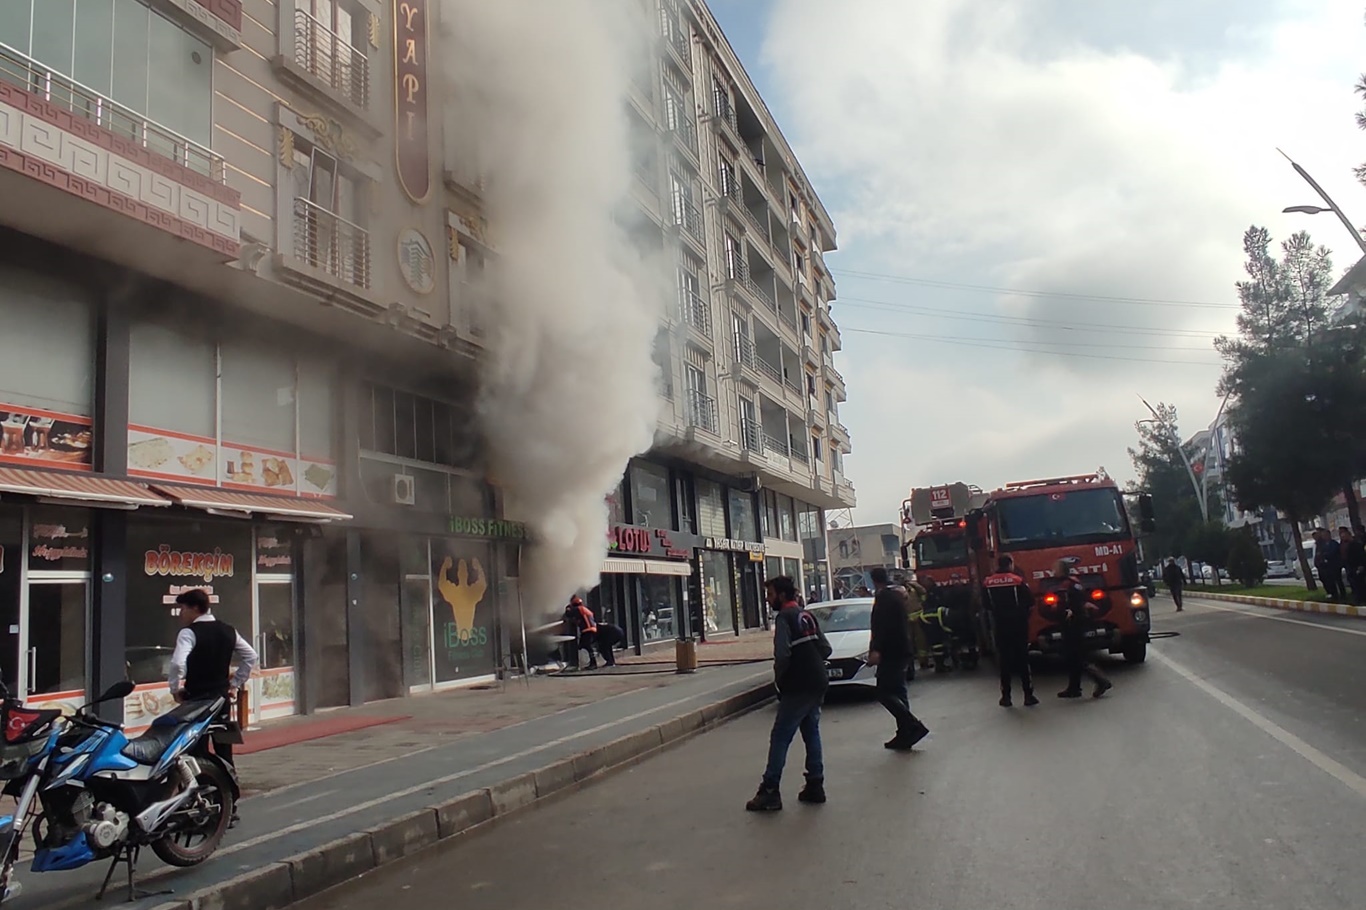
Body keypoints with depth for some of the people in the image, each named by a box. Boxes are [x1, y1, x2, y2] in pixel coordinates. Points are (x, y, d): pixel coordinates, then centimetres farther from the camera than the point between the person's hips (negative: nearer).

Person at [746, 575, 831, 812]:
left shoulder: (784, 617, -11)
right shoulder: (807, 615, 14)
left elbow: (782, 654, -20)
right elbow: (825, 648, 14)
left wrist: (779, 678, -5)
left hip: (798, 686, -9)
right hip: (818, 683, 9)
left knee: (780, 737, -4)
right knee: (811, 732, 15)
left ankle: (769, 792, -4)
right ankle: (815, 786, 17)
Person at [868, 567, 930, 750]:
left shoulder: (883, 597, -14)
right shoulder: (899, 594, 15)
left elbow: (881, 625, -24)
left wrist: (876, 650, -28)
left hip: (891, 652, -10)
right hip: (902, 649, 10)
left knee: (884, 693, -9)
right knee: (898, 692, 13)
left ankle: (914, 726, -16)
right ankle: (904, 734, 14)